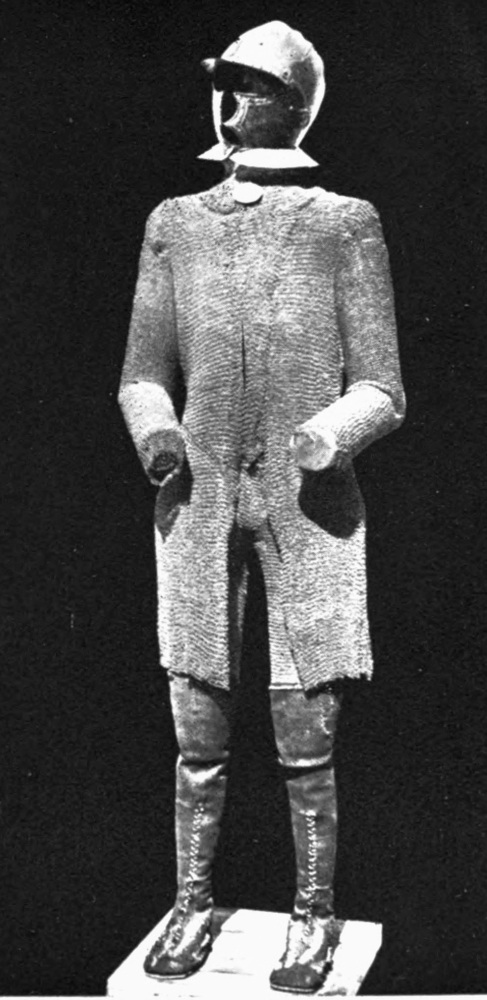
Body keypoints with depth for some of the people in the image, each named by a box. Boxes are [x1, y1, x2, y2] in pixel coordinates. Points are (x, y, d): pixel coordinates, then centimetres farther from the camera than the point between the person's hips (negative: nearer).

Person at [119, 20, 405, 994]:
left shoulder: (345, 224, 3)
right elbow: (143, 374, 13)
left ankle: (314, 915, 23)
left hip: (309, 509, -2)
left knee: (305, 740, 3)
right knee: (199, 734, 7)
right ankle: (192, 906, 26)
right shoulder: (174, 224, 11)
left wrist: (328, 436, -20)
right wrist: (158, 434, -8)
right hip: (199, 503, 2)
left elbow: (380, 390, 0)